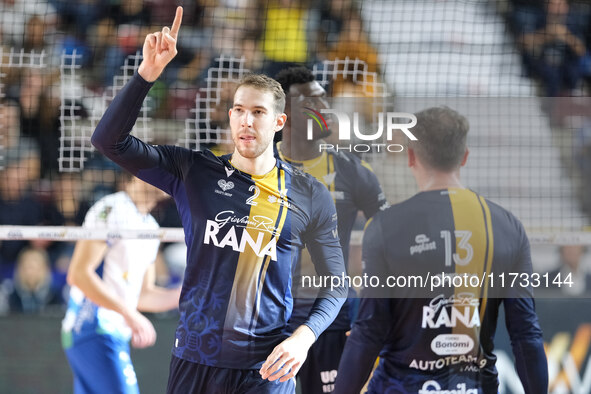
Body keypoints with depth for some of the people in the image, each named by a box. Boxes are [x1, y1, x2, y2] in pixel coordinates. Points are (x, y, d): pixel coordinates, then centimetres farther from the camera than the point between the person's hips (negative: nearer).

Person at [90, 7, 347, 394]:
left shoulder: (309, 196, 1)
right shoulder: (194, 172, 3)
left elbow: (336, 284, 7)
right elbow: (110, 140, -5)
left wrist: (305, 336, -12)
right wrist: (148, 73, -16)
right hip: (195, 359, 1)